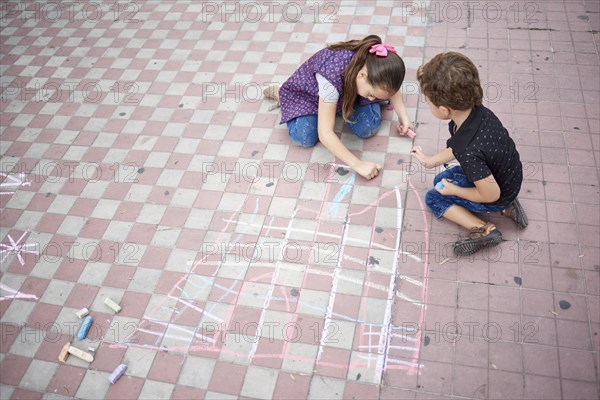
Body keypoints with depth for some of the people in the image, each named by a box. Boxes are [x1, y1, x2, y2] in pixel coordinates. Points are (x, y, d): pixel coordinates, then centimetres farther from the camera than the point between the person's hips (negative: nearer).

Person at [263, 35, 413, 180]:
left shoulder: (376, 63, -31)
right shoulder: (333, 75, -46)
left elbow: (392, 87, -4)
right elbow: (325, 134, -44)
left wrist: (404, 117, -18)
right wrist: (358, 164, -44)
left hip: (347, 90, 4)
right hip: (309, 92, -3)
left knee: (368, 128, -17)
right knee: (305, 139, -20)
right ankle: (280, 94, 7)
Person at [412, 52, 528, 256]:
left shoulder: (469, 151, -42)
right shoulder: (476, 111, -18)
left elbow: (491, 195, -27)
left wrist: (453, 190, -13)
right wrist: (431, 161, 13)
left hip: (499, 196, -7)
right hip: (509, 175, 7)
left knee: (433, 198, 5)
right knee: (441, 180, 21)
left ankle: (484, 229, -3)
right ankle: (506, 207, 13)